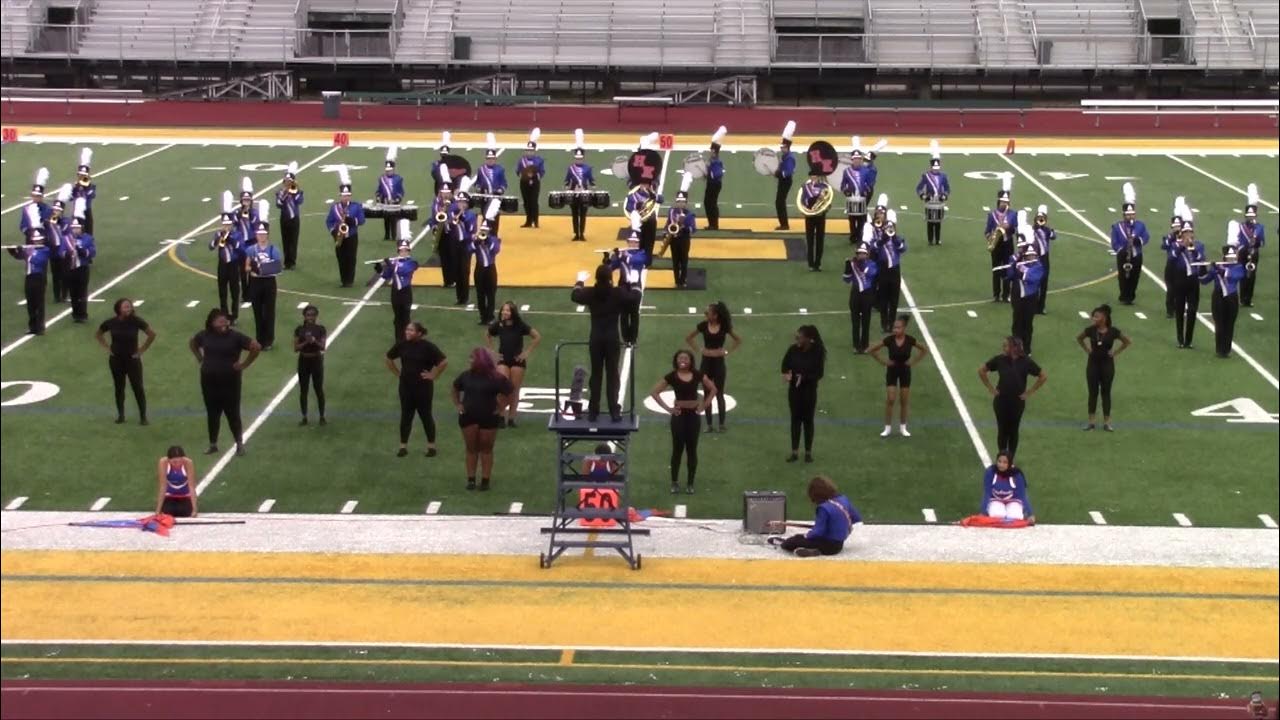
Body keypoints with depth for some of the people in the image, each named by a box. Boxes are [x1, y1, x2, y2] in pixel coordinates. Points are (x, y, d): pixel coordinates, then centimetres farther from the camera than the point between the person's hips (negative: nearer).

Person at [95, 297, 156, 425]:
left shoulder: (136, 321, -14)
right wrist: (107, 348, 1)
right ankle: (120, 415, 23)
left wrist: (142, 350, -7)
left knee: (138, 388, -3)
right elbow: (98, 335, 10)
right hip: (116, 360, 2)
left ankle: (143, 416, 5)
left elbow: (152, 334, -7)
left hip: (132, 359, -2)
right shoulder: (111, 323, -8)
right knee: (119, 388, 11)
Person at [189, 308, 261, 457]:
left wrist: (244, 364, -11)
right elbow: (192, 343, 21)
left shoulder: (235, 336, -13)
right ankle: (213, 445, 25)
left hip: (230, 382, -4)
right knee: (212, 414, 13)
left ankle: (240, 445, 13)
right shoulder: (204, 335, -1)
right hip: (209, 382, 4)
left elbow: (256, 347, -14)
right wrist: (200, 359, 10)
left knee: (232, 414, 2)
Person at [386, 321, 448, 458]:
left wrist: (433, 375, -12)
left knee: (425, 416, 5)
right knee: (405, 416, 9)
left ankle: (431, 446, 17)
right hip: (406, 386, 4)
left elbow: (444, 362, -16)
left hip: (423, 386, -4)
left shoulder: (427, 346, -14)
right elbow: (389, 358, 15)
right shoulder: (402, 345, -2)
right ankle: (403, 446, 17)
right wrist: (397, 373, 9)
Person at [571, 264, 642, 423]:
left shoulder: (590, 292, -4)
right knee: (612, 374, 3)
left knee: (596, 374, 9)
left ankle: (593, 411, 9)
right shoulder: (618, 293, -11)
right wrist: (635, 285, 14)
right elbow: (635, 297, -3)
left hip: (596, 338, 2)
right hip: (612, 338, -2)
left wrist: (580, 282, 34)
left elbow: (575, 296, 16)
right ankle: (614, 411, -1)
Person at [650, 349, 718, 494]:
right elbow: (654, 392, -3)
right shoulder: (671, 376, -6)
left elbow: (713, 389, 10)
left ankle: (690, 483, 16)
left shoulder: (698, 375, -1)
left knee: (692, 450, 6)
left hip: (693, 415, 2)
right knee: (677, 449, 3)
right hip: (679, 415, -2)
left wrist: (704, 405, 1)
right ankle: (674, 482, 14)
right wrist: (667, 408, -8)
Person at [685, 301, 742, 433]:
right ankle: (709, 424, 11)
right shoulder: (703, 326, -3)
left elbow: (738, 340, 5)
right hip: (706, 363, 1)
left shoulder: (724, 327, -5)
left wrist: (727, 351, -4)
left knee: (719, 394, 3)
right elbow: (688, 339, 7)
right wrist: (698, 350, -3)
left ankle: (722, 424, 9)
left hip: (719, 363, -1)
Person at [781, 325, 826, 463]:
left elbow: (819, 373, -14)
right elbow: (785, 364, 3)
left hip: (809, 390, -3)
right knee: (795, 419, 9)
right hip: (794, 389, 3)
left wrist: (804, 377, -29)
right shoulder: (793, 349, -8)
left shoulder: (818, 351, -16)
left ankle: (808, 452, 18)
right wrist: (786, 373, -19)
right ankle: (794, 451, 16)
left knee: (808, 420, 7)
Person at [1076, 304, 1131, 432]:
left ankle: (1106, 423, 11)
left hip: (1107, 364, -1)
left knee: (1106, 393, 5)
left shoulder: (1113, 331, -11)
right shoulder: (1091, 330, -6)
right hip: (1093, 363, 2)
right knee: (1093, 392, 5)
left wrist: (1115, 352, -2)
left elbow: (1127, 341, 2)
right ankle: (1091, 422, 11)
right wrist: (1087, 350, 3)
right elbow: (1079, 338, 12)